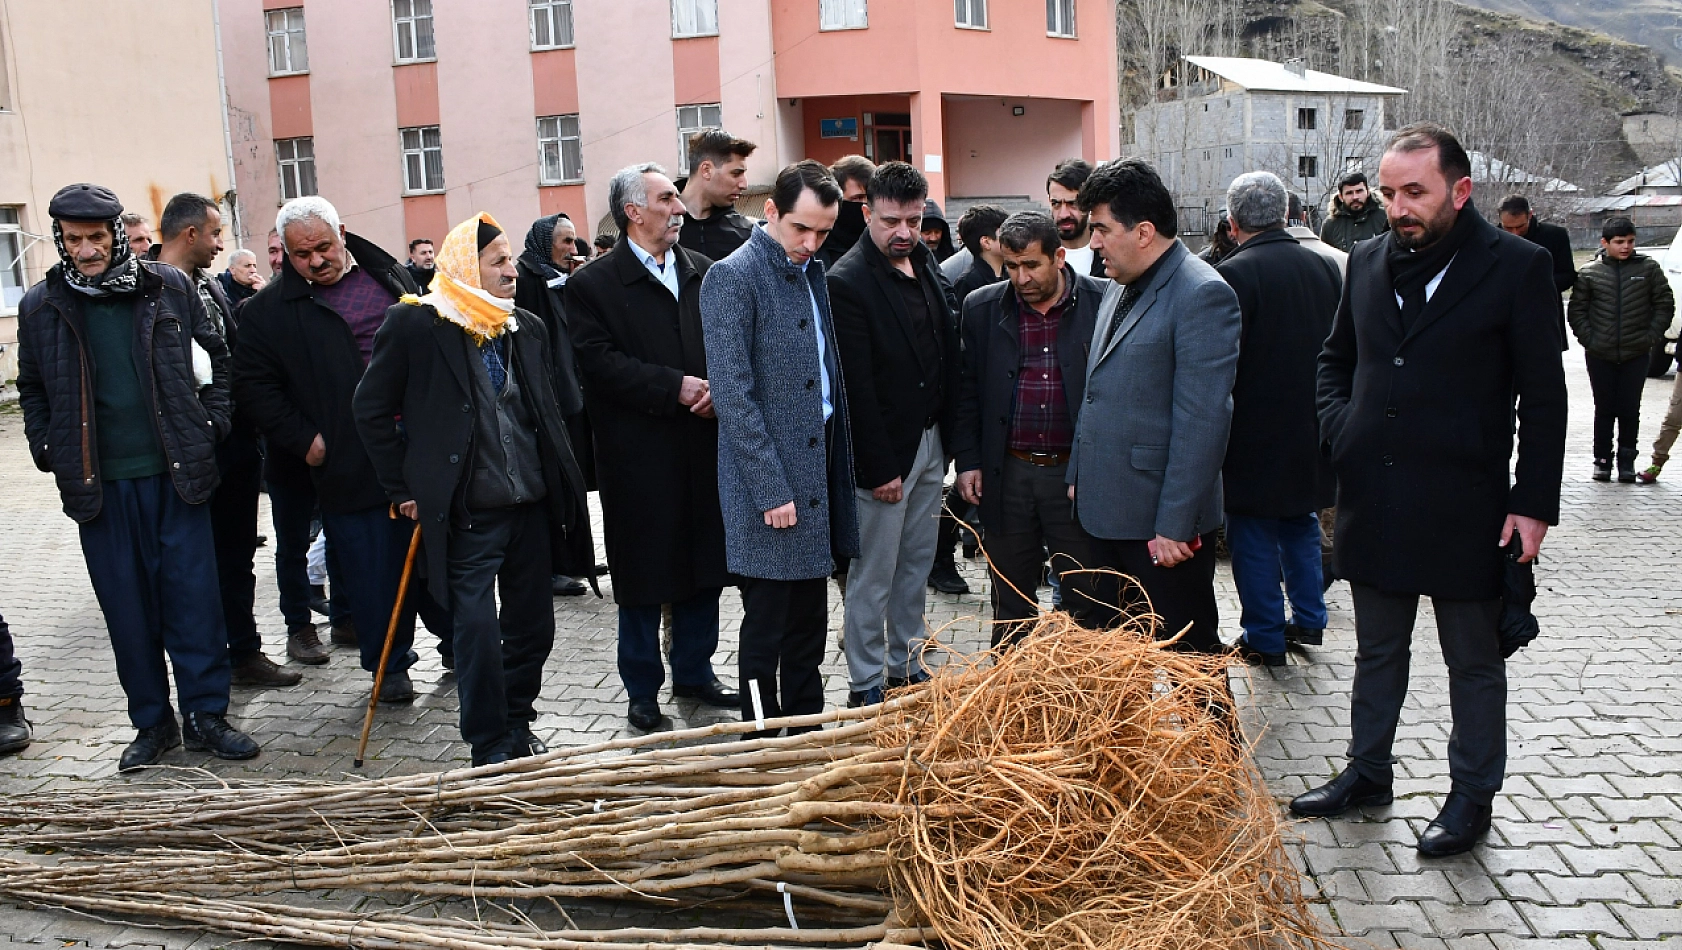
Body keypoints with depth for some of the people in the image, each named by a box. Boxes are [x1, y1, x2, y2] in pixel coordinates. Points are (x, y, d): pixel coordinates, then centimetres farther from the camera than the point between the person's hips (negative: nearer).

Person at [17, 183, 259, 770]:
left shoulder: (169, 288, 1)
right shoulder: (41, 306, 4)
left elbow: (215, 357, 10)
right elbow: (32, 391, 14)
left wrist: (211, 424, 2)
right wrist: (50, 454, 4)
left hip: (176, 476, -1)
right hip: (97, 485, 1)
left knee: (195, 599, 2)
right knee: (127, 610, 8)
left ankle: (205, 715, 14)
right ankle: (152, 723, 20)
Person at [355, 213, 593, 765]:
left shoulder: (528, 328, 12)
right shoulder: (414, 324, -5)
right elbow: (372, 409, -1)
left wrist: (561, 482, 11)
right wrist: (403, 490, -4)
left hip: (531, 505, 5)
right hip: (467, 512, -5)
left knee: (533, 626, 11)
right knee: (477, 629, -3)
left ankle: (517, 727, 30)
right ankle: (489, 748, 12)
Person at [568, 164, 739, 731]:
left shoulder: (701, 271, 10)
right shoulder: (595, 285, -5)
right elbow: (600, 362, -14)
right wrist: (676, 388, -19)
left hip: (703, 448, 5)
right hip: (639, 455, -5)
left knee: (704, 566, 13)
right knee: (643, 577, 5)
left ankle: (694, 673, 30)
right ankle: (643, 690, 20)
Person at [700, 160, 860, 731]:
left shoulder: (812, 274, 13)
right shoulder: (733, 278, -11)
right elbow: (733, 396, -16)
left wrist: (840, 466, 11)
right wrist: (772, 489, -18)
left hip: (818, 472, 8)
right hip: (768, 483, -8)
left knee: (809, 625, 15)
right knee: (766, 630, 2)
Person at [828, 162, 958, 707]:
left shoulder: (929, 267, 8)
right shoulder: (847, 282, -15)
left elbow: (949, 356, 12)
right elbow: (856, 388, -17)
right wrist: (880, 466, -17)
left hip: (931, 440, 8)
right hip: (884, 451, -7)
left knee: (917, 564, 17)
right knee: (873, 574, 3)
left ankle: (907, 665, 30)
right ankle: (867, 685, 14)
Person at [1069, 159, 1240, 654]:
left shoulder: (1203, 294, -14)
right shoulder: (1121, 286, 13)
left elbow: (1202, 420, -19)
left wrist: (1175, 524, -20)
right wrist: (1078, 476, 15)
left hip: (1163, 523, -8)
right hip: (1110, 511, 8)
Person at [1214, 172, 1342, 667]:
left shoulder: (1232, 275, -18)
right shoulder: (1325, 268, 3)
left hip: (1253, 436, -6)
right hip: (1311, 433, 7)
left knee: (1254, 537, 5)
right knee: (1300, 525, 22)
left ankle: (1265, 639, 13)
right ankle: (1309, 619, 30)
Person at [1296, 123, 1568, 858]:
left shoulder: (1518, 267, -8)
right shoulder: (1368, 262, 5)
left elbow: (1543, 397, -7)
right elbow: (1336, 357, 20)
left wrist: (1533, 502, -10)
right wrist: (1338, 425, 3)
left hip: (1464, 506, -4)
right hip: (1373, 498, 5)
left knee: (1474, 661, 11)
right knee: (1377, 650, 18)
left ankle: (1471, 796, 25)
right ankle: (1367, 773, 33)